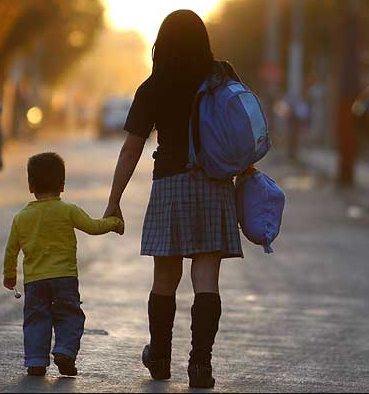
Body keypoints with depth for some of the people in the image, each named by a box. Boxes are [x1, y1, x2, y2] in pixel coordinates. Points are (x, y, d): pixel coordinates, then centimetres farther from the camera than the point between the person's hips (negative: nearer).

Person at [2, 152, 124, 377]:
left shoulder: (21, 218, 7)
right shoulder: (68, 211, -3)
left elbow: (11, 250, 13)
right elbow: (93, 227, -3)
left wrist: (9, 274, 28)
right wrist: (114, 223, 15)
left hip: (33, 280, 2)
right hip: (64, 276, -2)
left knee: (36, 320, 7)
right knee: (69, 316, 7)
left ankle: (36, 360, 1)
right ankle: (65, 350, -10)